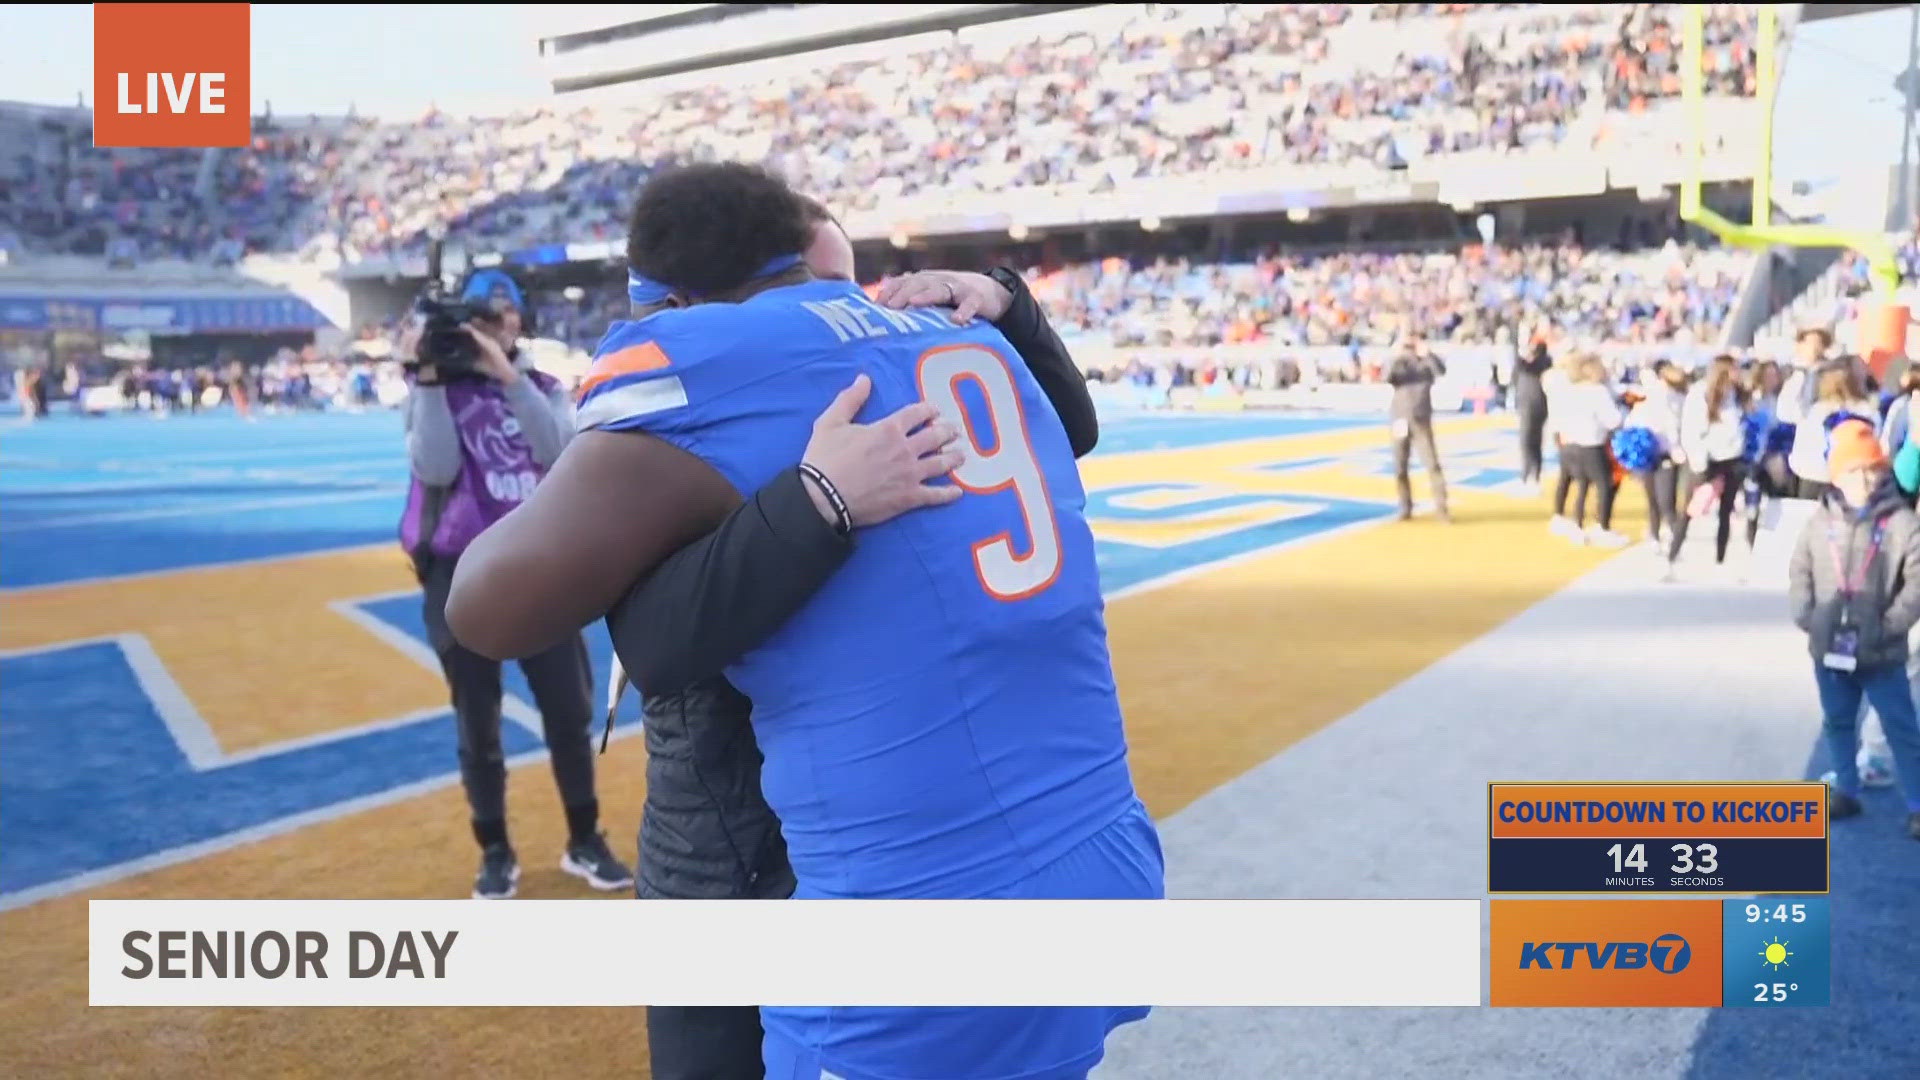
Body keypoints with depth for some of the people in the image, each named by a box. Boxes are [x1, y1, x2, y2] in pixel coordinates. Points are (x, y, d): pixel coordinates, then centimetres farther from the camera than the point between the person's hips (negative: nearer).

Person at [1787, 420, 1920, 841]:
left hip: (1882, 653, -4)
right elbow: (1800, 572, 6)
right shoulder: (1821, 520, -1)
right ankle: (1846, 792, 33)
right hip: (1829, 649, 4)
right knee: (1838, 723, 17)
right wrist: (1806, 616, -6)